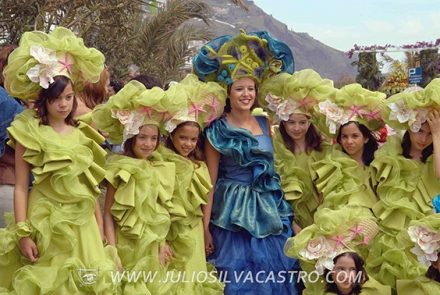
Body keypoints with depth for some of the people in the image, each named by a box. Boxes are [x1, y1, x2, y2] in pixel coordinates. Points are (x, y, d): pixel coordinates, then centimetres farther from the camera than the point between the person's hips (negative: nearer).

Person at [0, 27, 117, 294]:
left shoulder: (81, 133, 7)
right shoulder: (29, 132, -7)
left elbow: (89, 182, 11)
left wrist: (99, 223, 10)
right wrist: (23, 233, -13)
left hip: (82, 221, 4)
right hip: (47, 220, -4)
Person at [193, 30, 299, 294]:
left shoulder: (265, 123, 8)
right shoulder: (218, 130, -5)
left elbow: (274, 168, 14)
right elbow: (210, 182, -6)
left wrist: (287, 213, 9)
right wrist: (205, 227, -10)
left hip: (270, 212, 5)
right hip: (234, 213, -4)